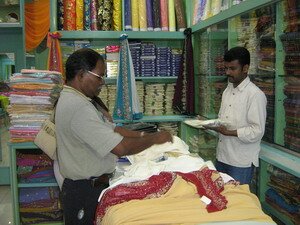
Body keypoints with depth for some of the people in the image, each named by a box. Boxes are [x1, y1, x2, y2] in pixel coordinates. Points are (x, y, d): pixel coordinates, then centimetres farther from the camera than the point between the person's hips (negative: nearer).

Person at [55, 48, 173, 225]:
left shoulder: (73, 99, 7)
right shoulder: (78, 108, -27)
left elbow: (111, 129, 10)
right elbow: (121, 148, -29)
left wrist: (143, 135, 0)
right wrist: (155, 138, -15)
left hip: (89, 185, 10)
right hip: (86, 191, -10)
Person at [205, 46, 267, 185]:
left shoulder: (255, 95, -15)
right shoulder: (227, 91, 10)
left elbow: (257, 131, -18)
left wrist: (229, 132, -23)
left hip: (241, 163, -7)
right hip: (222, 157, 7)